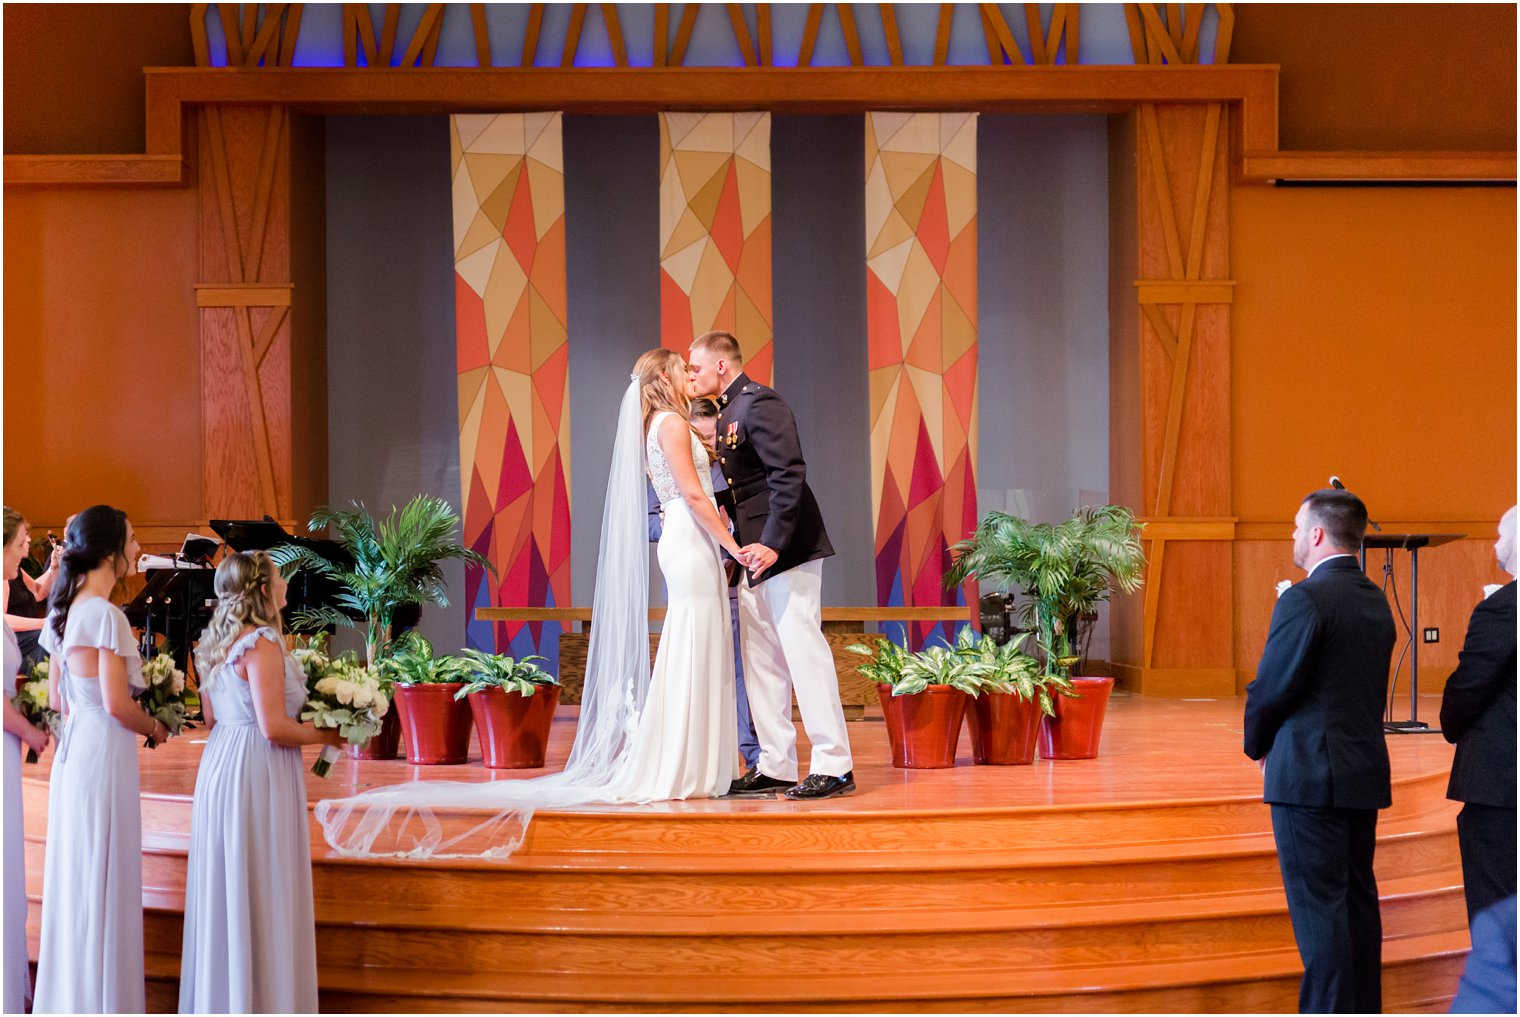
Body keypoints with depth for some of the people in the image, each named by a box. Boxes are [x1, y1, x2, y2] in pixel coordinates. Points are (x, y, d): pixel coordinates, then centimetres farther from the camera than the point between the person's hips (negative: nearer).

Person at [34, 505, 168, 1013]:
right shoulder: (105, 614, -16)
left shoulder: (64, 612, 11)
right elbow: (117, 703, -18)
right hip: (105, 751, -9)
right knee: (104, 884, -2)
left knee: (74, 879, 15)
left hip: (72, 749, 9)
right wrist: (155, 728, -2)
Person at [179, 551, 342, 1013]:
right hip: (258, 772, -9)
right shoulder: (263, 643, -17)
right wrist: (327, 735, -7)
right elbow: (275, 727, -22)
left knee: (224, 895, 15)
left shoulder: (216, 643, 11)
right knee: (261, 896, -2)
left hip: (220, 764, 9)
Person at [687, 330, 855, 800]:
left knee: (804, 652, -8)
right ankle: (775, 767, 14)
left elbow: (789, 475, -21)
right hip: (755, 552, 10)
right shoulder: (728, 413, 17)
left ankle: (834, 766, -5)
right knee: (760, 661, 10)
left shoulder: (759, 404, -13)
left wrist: (773, 544, -26)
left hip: (785, 550, -10)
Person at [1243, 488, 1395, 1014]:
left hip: (1310, 774, -8)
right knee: (1357, 898, 14)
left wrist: (1258, 746, 5)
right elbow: (1368, 688, 14)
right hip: (1365, 771, 9)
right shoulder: (1375, 600, 11)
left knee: (1318, 905, -5)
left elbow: (1271, 689, -14)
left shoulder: (1303, 600, -16)